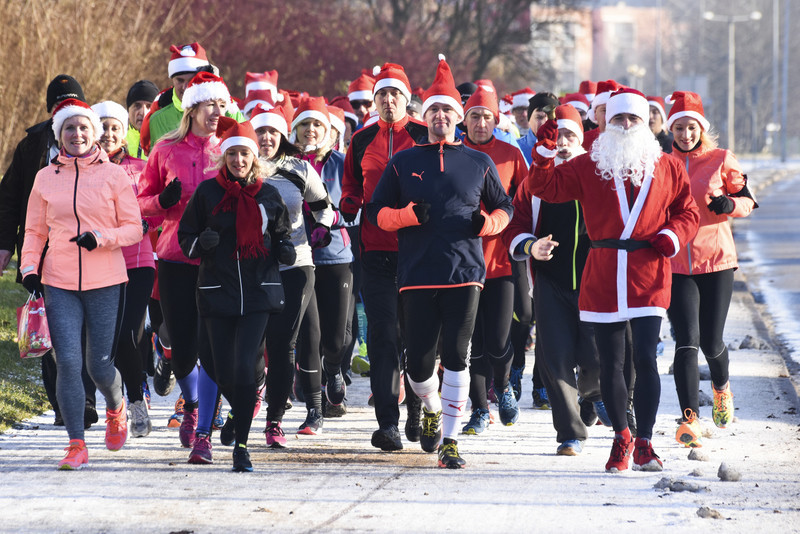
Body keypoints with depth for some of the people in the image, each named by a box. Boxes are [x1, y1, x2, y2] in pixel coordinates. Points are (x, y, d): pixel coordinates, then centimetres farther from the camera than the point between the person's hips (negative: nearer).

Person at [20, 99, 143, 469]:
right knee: (68, 362, -11)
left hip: (105, 282, -1)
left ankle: (116, 409, 39)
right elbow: (34, 231, 14)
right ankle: (76, 446, -4)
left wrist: (100, 238, -16)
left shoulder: (114, 175, 1)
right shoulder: (45, 178, 7)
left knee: (100, 366, 4)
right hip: (59, 284, 1)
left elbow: (134, 228, 1)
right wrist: (29, 268, -2)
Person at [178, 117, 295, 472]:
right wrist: (201, 243, -15)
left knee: (245, 367, -13)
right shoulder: (207, 192, 2)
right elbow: (185, 237, 7)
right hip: (217, 292, 1)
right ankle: (243, 413, 35)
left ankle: (242, 445, -6)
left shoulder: (268, 195, 6)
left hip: (259, 293, -1)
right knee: (223, 372, 2)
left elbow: (281, 234, 19)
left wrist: (285, 250, -3)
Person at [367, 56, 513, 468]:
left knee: (456, 356, -7)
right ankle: (431, 409, 34)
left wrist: (486, 224, -4)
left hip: (464, 272, -1)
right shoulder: (403, 163, 9)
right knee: (418, 360, 2)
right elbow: (377, 212, 9)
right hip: (417, 275, 1)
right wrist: (409, 215, -10)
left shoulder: (479, 163, 10)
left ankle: (450, 440, -2)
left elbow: (504, 208, 19)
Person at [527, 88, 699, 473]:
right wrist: (544, 152, -11)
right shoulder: (589, 166, 8)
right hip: (603, 276, 1)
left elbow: (688, 212, 14)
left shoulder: (667, 168, 8)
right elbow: (546, 187, 4)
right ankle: (621, 437, 23)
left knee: (645, 359, -9)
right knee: (610, 363, 5)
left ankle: (644, 443, 2)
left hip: (648, 277, -1)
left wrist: (672, 236, -4)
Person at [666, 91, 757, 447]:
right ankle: (690, 419, -15)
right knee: (687, 342, -13)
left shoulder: (721, 160, 0)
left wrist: (729, 204, -15)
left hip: (716, 260, 0)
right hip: (675, 264, 0)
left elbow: (748, 200, 6)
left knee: (711, 343, 7)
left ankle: (722, 387, 41)